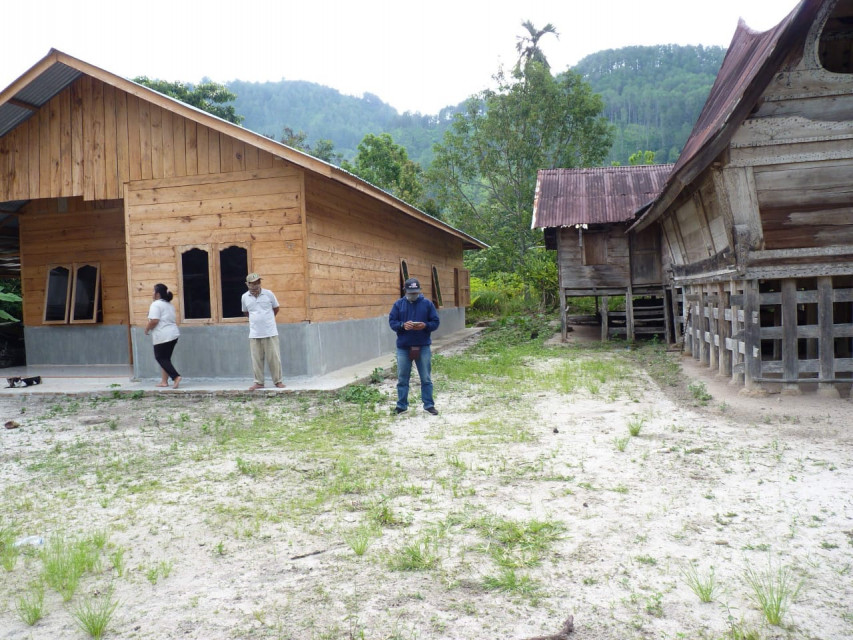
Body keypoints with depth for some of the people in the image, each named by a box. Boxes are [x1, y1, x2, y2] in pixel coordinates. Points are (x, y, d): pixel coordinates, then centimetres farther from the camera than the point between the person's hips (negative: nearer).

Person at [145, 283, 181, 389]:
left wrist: (147, 329, -4)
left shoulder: (156, 304, -11)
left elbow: (154, 321, -20)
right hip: (173, 334, 9)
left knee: (161, 358, -3)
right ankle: (164, 381, 14)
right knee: (165, 358, 14)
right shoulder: (169, 304, 17)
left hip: (162, 336, -9)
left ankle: (176, 377, -17)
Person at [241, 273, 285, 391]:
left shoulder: (268, 294, -2)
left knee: (274, 357, 1)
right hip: (254, 334, 2)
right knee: (256, 359, 4)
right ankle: (258, 382, 14)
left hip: (270, 332, -2)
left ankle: (278, 381, 11)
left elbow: (276, 308, 13)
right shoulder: (245, 297, 3)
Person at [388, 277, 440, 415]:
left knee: (426, 378, 5)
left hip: (423, 347, -1)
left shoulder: (427, 304, 2)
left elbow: (435, 322, 2)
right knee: (402, 378, 7)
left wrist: (425, 325, -19)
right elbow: (392, 322, 1)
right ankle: (401, 405, 18)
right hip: (403, 347, 1)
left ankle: (429, 405, 14)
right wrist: (403, 325, -19)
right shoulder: (398, 304, 4)